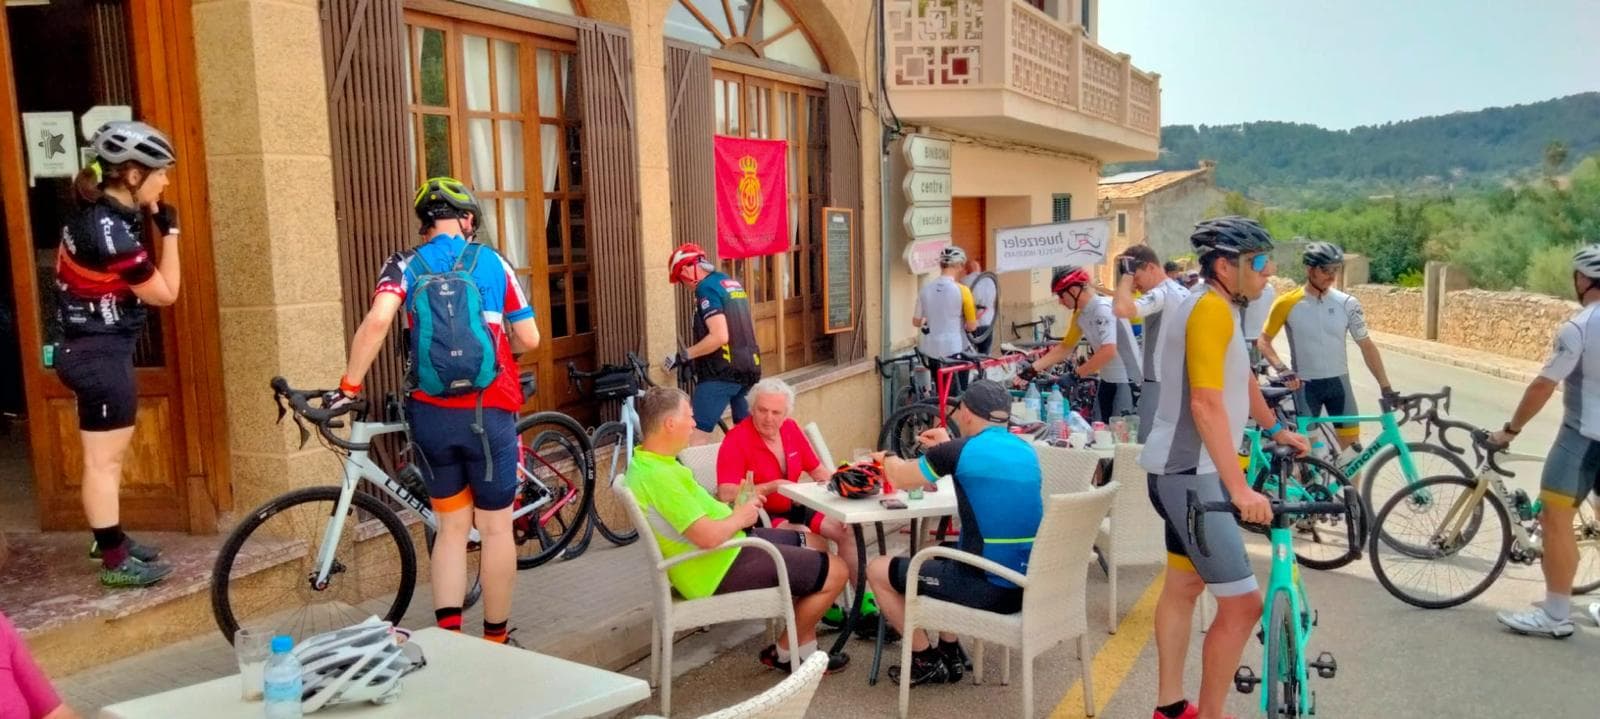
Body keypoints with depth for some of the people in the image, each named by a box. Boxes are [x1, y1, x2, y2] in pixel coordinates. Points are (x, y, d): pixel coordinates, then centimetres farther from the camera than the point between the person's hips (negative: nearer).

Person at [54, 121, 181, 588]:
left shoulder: (96, 212, 6)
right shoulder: (110, 229, -23)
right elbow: (165, 293, -16)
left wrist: (150, 221, 1)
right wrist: (169, 233, -11)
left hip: (94, 347, 10)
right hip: (99, 354, -10)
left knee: (109, 456, 21)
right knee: (103, 461, -1)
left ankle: (109, 538, 34)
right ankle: (115, 560, 7)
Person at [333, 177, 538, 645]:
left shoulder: (405, 265, 5)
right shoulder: (493, 262, 4)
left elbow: (377, 321, -14)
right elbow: (529, 339, 3)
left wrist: (348, 386, -8)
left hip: (431, 413, 2)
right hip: (489, 413, -2)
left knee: (452, 527, 16)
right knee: (496, 528, 10)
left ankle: (448, 635, 9)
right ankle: (495, 639, 18)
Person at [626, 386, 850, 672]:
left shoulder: (645, 462, 5)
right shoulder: (659, 476, -29)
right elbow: (708, 536, -32)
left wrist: (737, 506, 4)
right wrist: (740, 517, -13)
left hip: (724, 547, 11)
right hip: (719, 569, -11)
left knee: (808, 543, 23)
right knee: (835, 572, -6)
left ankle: (806, 648, 24)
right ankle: (786, 653, 12)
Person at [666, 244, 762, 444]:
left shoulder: (707, 289, -13)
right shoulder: (733, 283, 15)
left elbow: (719, 336, -23)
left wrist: (684, 355, -15)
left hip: (721, 373, -9)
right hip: (749, 368, 9)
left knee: (698, 435, -9)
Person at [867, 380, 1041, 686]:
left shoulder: (959, 451, -12)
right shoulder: (1027, 452, 8)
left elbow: (899, 478, 4)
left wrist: (887, 458, 25)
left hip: (987, 588, -7)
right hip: (1027, 587, 8)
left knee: (877, 570, 12)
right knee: (939, 556, 34)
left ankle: (927, 661, 19)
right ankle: (950, 653, 33)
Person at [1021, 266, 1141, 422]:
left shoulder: (1103, 308, -21)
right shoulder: (1079, 315, 6)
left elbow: (1108, 351, -31)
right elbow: (1065, 348, 15)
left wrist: (1075, 375, -24)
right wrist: (1032, 369, 8)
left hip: (1127, 382, -9)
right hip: (1108, 380, 9)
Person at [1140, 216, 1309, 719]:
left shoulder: (1217, 306, 11)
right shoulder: (1211, 309, -21)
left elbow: (1241, 379, 25)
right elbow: (1206, 403, -29)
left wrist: (1276, 430, 35)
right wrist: (1240, 487, -33)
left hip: (1187, 471, 11)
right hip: (1190, 475, -11)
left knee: (1184, 584, 19)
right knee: (1242, 604, -7)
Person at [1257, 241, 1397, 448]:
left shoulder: (1347, 304, -4)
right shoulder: (1287, 303, -9)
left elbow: (1366, 345, 0)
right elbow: (1263, 341, -1)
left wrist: (1385, 386, -5)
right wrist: (1281, 369, -17)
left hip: (1338, 381, 2)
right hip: (1305, 385, -2)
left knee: (1351, 443, 2)